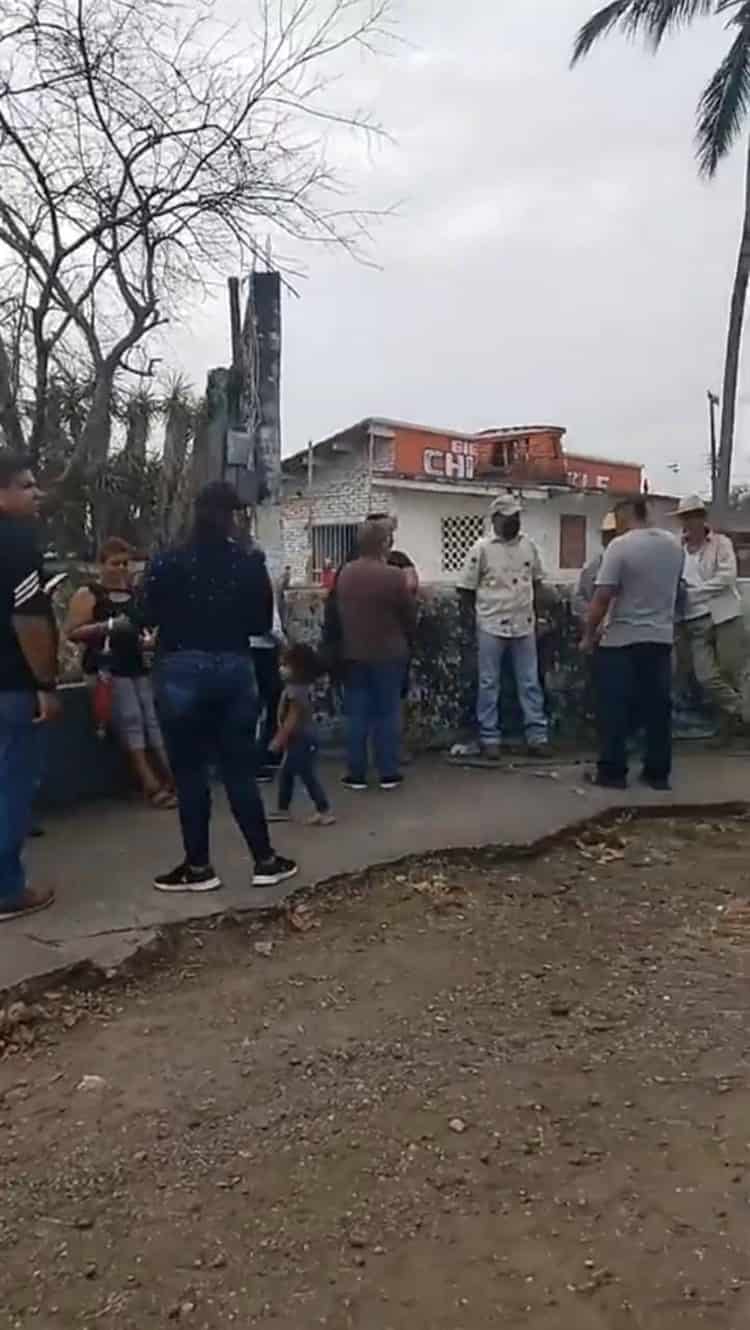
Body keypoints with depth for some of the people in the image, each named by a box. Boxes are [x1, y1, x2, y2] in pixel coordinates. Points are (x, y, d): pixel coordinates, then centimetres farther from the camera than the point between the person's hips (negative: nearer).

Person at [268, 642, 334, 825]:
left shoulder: (295, 691, -22)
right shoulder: (295, 688, 10)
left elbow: (292, 719, -24)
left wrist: (279, 739, -20)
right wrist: (280, 738, 22)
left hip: (301, 740, -11)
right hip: (298, 740, 11)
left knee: (307, 775, -7)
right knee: (286, 774, 18)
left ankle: (324, 811, -2)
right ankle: (283, 810, 28)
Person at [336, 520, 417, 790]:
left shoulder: (344, 573, 0)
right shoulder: (393, 575, -15)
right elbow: (410, 614, -5)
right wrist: (404, 640, 14)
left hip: (353, 653, 4)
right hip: (388, 653, -3)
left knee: (356, 713, 9)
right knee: (387, 712, 6)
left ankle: (356, 774, 12)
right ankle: (389, 773, 11)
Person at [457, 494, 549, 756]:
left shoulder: (528, 545, 5)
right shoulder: (481, 548, -8)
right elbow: (466, 588, -4)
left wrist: (534, 611, 12)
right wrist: (470, 622, -5)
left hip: (524, 625, 4)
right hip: (491, 626, -4)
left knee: (530, 682, 8)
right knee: (489, 684, 4)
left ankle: (537, 734, 15)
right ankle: (489, 738, 12)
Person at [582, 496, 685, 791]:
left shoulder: (621, 545, -14)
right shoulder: (674, 545, 5)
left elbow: (602, 597, -18)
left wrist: (589, 636, -7)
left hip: (621, 640, -5)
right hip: (661, 637, 6)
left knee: (614, 709, 2)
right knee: (658, 707, 10)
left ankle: (613, 772, 6)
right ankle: (658, 772, 16)